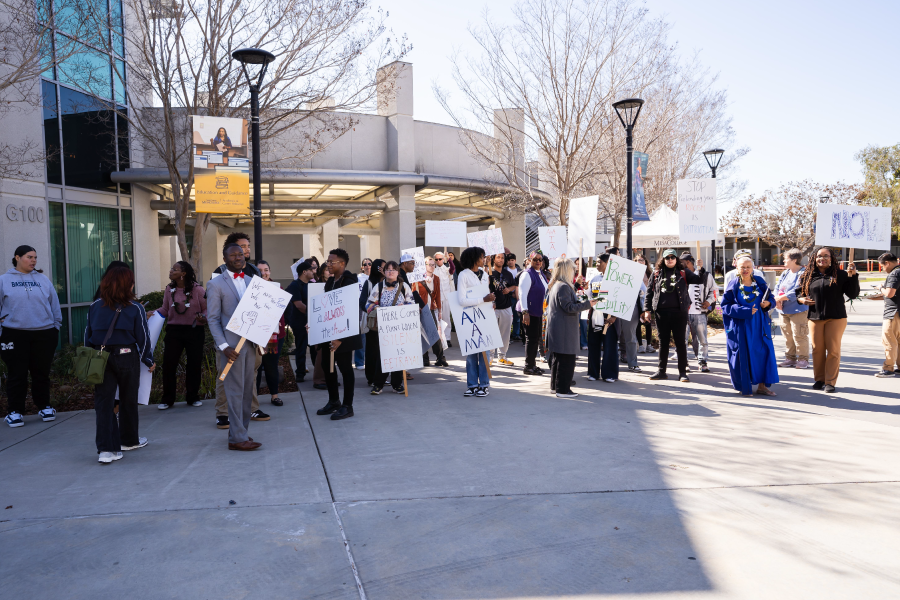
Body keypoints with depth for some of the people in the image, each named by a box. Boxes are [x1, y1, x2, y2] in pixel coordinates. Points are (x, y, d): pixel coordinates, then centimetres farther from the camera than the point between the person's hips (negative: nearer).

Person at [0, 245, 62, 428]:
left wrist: (56, 325, 7)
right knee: (17, 374, 3)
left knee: (42, 373, 9)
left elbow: (54, 304, 10)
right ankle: (15, 411, 13)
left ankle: (44, 407, 22)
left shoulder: (43, 279, 8)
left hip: (44, 334, 2)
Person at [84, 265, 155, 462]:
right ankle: (129, 440, 29)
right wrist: (149, 361, 9)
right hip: (127, 358, -2)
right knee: (128, 400, 14)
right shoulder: (135, 308, -6)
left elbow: (88, 336, 9)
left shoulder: (94, 307, 3)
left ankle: (106, 449, -5)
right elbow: (143, 338, -3)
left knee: (103, 402, 2)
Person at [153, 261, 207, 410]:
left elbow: (207, 309, -5)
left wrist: (203, 318, -24)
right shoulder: (170, 289, 5)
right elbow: (164, 310, 10)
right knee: (168, 363, -1)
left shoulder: (197, 289, -6)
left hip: (194, 331, -3)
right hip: (174, 330, 3)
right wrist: (153, 313, -7)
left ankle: (193, 397, 23)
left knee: (194, 364, 6)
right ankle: (167, 399, 13)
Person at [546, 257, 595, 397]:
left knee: (557, 358, 17)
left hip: (555, 327, 11)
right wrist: (587, 304, -17)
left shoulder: (554, 285, 14)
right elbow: (569, 308, -21)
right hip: (564, 330, -11)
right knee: (567, 359, -5)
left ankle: (555, 385, 24)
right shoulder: (563, 287, -18)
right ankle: (562, 390, -2)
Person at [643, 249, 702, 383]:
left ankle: (682, 372, 9)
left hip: (679, 312, -1)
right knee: (663, 342, 8)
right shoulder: (656, 274, 11)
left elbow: (700, 281, 2)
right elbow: (649, 292, 10)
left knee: (680, 342, 3)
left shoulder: (683, 273, 7)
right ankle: (662, 371, 16)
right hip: (661, 312, 2)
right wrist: (647, 309, 3)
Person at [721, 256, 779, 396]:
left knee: (764, 352, 1)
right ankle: (744, 387, 10)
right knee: (743, 355, -1)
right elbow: (725, 305, -7)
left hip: (759, 325, 3)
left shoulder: (760, 282, 6)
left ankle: (762, 385, 10)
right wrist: (744, 311, -17)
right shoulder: (733, 286, -3)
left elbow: (770, 298, 14)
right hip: (741, 326, -3)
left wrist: (768, 303, -10)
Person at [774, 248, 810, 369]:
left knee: (799, 335, -6)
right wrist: (777, 299, -9)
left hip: (799, 310, -8)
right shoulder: (785, 273, 15)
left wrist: (781, 298, -15)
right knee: (787, 335, 12)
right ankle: (790, 358, 21)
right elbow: (777, 287, 10)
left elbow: (798, 291, -21)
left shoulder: (804, 273, -12)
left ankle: (803, 360, 4)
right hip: (784, 310, 8)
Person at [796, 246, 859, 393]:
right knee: (817, 349, 7)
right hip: (815, 318, 2)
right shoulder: (808, 276, 7)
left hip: (836, 318, -2)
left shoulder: (840, 275, 1)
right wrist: (802, 299, -4)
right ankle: (819, 379, 19)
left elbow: (853, 294, -3)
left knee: (833, 350, 0)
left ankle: (830, 382, 6)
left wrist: (852, 276, -12)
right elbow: (799, 292, 17)